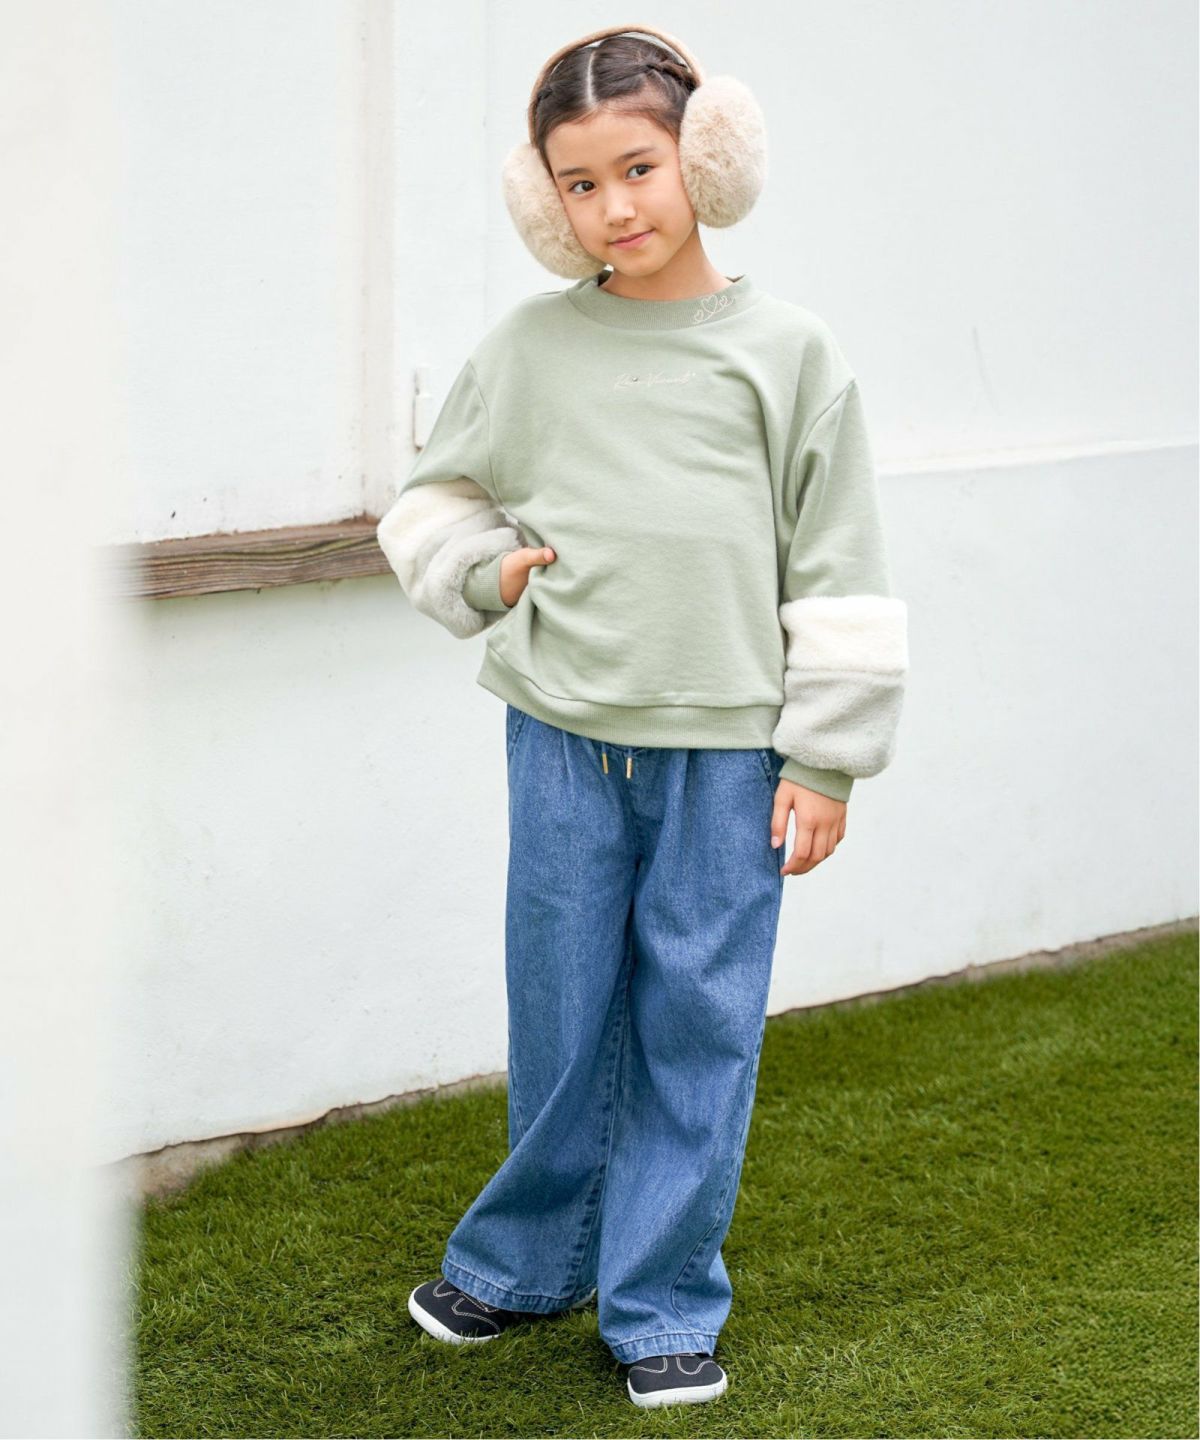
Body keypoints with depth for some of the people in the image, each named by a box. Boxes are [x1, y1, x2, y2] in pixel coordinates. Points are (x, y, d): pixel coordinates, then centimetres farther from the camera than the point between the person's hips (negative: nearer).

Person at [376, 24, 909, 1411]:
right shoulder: (527, 348, 3)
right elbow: (432, 498, 18)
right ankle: (525, 1263, 31)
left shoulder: (784, 350, -2)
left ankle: (663, 1306, 18)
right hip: (565, 736, 2)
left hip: (724, 748, -1)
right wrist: (487, 568, -2)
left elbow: (836, 569, 0)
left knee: (698, 1028, 5)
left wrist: (826, 758, -2)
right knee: (562, 1020, 10)